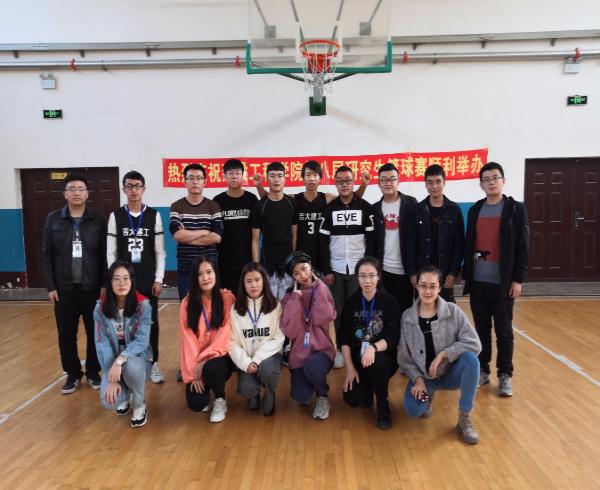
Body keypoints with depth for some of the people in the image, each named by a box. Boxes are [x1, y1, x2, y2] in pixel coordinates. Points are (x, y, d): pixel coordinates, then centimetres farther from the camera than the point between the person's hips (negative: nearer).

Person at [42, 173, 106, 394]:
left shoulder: (98, 221, 0)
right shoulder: (53, 219, 3)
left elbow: (105, 255, -1)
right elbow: (46, 254, 3)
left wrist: (105, 285, -5)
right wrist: (50, 286, -3)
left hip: (92, 288, -1)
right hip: (64, 288, 1)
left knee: (95, 333, 7)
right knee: (66, 335, 8)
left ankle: (93, 372, 24)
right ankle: (73, 374, 25)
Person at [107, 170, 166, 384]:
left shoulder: (154, 216, 1)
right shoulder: (115, 216, 1)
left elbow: (160, 251, 0)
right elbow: (111, 252, 1)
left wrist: (158, 279, -5)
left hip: (148, 280, 0)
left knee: (151, 322, 6)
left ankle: (153, 363, 19)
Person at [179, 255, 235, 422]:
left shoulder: (227, 298, -7)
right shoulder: (187, 303, -2)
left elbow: (226, 334, -12)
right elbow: (187, 339, -6)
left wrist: (205, 360, -19)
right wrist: (193, 372, -12)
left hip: (220, 357, -1)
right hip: (197, 361, 1)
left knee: (212, 368, -34)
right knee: (196, 404, -16)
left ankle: (220, 400, -3)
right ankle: (201, 382, 19)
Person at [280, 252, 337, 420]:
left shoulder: (323, 291, 0)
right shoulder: (290, 296, 2)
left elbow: (323, 318, -20)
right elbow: (288, 330, -11)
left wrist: (318, 284, -11)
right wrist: (295, 296, -13)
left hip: (322, 349, -1)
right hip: (299, 352, 2)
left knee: (312, 367, -35)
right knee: (301, 398, -16)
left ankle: (323, 397, -1)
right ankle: (309, 384, 21)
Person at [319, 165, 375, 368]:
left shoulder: (365, 207, 2)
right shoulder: (329, 208, 5)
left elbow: (371, 239, 2)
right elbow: (323, 242, 3)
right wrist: (326, 270, -2)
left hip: (358, 268, -1)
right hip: (335, 269, 1)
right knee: (337, 310, 6)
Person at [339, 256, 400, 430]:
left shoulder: (389, 301, -7)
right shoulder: (351, 302, 0)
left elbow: (393, 336, -15)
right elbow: (344, 338, -1)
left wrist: (373, 348, -34)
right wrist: (350, 368, -11)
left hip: (384, 356, -2)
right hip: (357, 358, 2)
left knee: (375, 363, -36)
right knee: (352, 399, -18)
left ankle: (383, 405, -7)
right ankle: (368, 388, 20)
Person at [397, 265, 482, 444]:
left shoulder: (453, 311, -11)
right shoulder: (407, 316, -7)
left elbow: (474, 344, -17)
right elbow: (404, 356, -2)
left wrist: (443, 354, -25)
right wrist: (418, 379, -14)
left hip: (450, 373, 0)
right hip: (422, 376, 1)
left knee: (471, 359, -31)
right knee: (413, 409, -25)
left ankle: (464, 418, -14)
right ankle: (428, 393, 14)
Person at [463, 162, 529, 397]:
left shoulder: (516, 209, -1)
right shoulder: (474, 210, 10)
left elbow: (523, 247, -4)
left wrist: (518, 279, -9)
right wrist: (466, 273, 7)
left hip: (503, 281, -3)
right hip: (478, 281, 3)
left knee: (504, 330, 4)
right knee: (481, 328, 10)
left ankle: (505, 375, 17)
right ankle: (482, 370, 22)